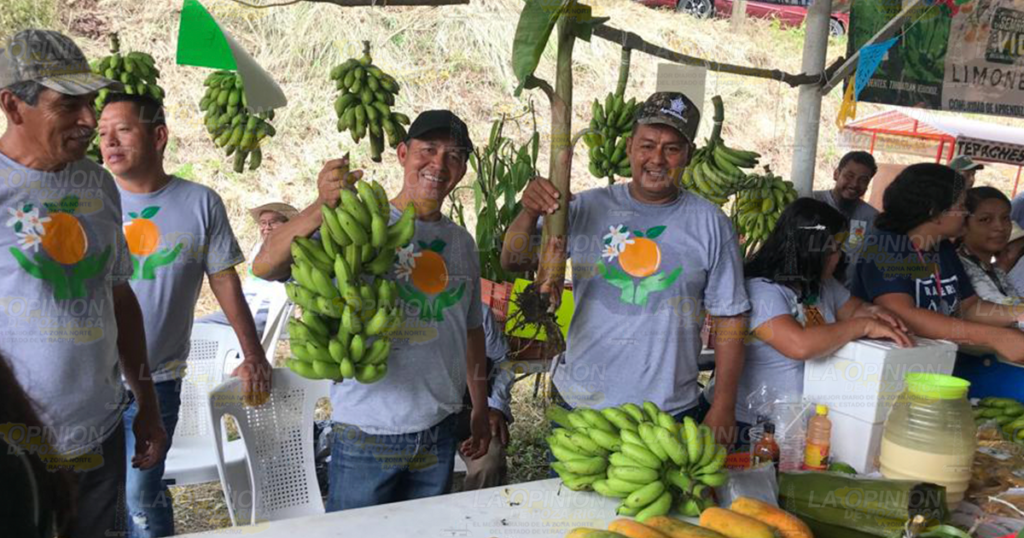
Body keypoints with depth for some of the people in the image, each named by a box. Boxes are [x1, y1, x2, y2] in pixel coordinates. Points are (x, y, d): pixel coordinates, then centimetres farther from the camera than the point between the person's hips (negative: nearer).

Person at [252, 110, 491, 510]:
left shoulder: (461, 242, 8)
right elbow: (265, 268, -22)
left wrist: (481, 409, 18)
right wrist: (322, 207, -38)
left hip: (439, 430, 5)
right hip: (367, 432, -5)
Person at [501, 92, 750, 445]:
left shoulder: (711, 224, 1)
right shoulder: (588, 208, 1)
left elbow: (729, 321, 2)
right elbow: (514, 263, -1)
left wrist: (724, 406, -3)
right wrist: (529, 214, -20)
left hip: (671, 415, 0)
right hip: (580, 404, 1)